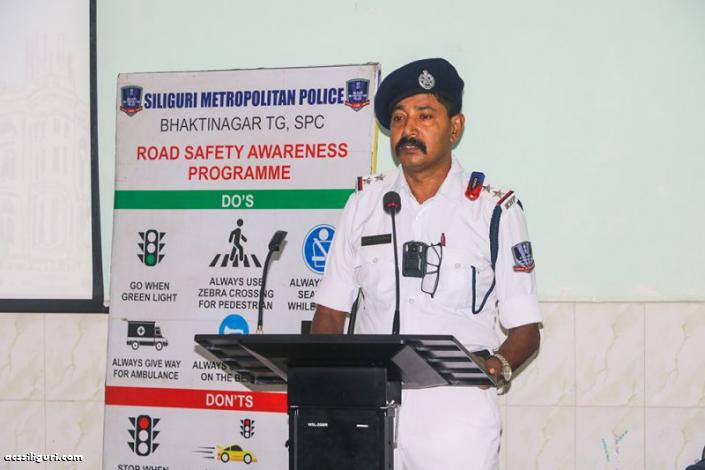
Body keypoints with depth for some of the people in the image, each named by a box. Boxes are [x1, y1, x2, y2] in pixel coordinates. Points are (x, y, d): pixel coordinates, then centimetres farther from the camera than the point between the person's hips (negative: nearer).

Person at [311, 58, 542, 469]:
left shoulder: (495, 211, 1)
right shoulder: (364, 204, 9)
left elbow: (525, 330, 2)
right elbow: (331, 312, 11)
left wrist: (500, 366, -20)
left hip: (457, 418, -2)